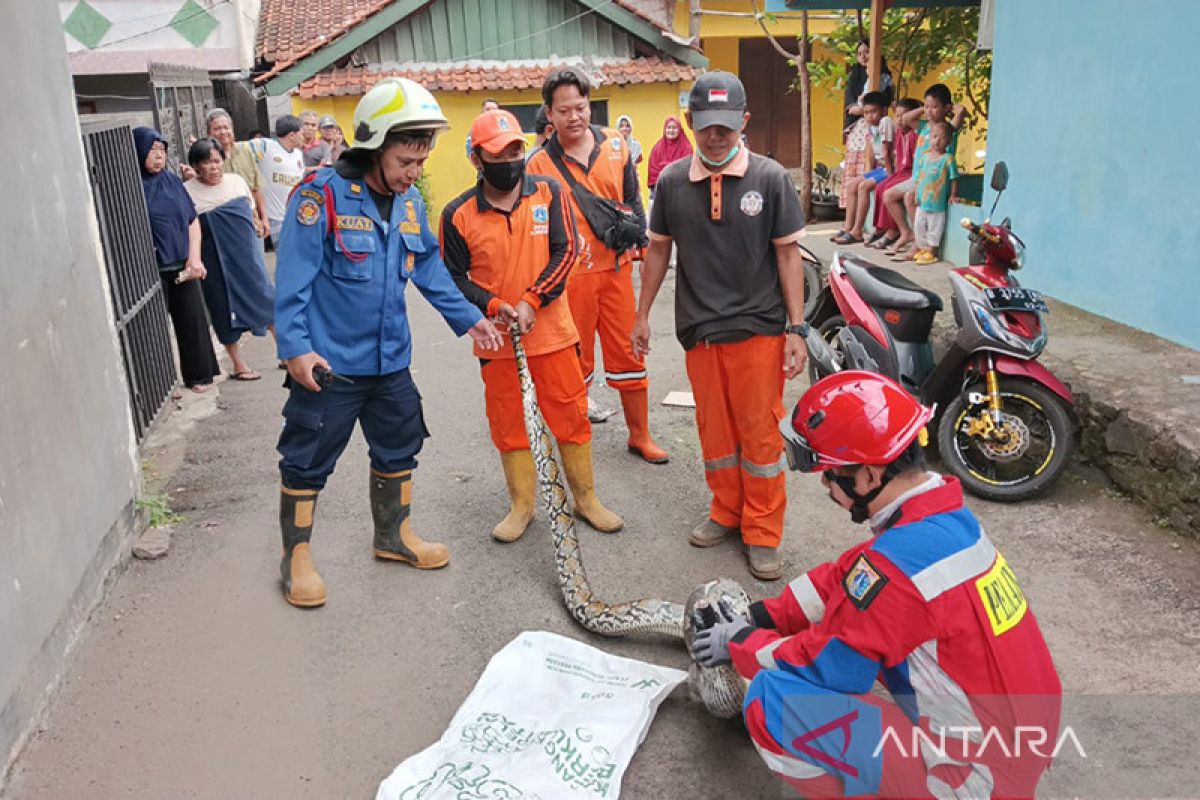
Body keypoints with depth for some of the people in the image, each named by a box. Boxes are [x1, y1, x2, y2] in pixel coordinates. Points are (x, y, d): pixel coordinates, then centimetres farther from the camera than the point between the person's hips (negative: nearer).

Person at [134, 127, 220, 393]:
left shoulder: (171, 180, 8)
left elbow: (192, 220, 10)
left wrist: (194, 258, 1)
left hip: (182, 266, 5)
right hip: (150, 270, -5)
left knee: (191, 318, 10)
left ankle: (199, 373, 25)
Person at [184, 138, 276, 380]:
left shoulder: (236, 181, 3)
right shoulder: (188, 191, -7)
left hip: (246, 254, 3)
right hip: (216, 261, -3)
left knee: (266, 300, 3)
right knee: (226, 309, 5)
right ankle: (238, 365, 16)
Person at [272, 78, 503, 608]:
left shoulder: (410, 204, 4)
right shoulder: (323, 196, -16)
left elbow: (430, 270, 14)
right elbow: (293, 278, -18)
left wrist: (467, 318, 9)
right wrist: (295, 347, -22)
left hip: (390, 360, 7)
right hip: (327, 364, -6)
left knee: (399, 449, 18)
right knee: (307, 460, 5)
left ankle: (394, 535, 39)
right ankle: (296, 555, 23)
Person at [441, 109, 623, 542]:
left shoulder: (548, 192, -1)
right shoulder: (458, 214, -4)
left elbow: (565, 251, -6)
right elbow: (453, 277, 1)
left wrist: (531, 301, -17)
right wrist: (493, 306, -16)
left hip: (552, 331, 0)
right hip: (496, 340, 0)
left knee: (571, 416, 8)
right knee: (509, 425, 10)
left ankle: (586, 498, 26)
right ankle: (522, 506, 28)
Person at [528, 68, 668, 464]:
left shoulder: (615, 144, 5)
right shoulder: (540, 164, -4)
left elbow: (632, 199, 13)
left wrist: (634, 230, -6)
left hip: (616, 268, 3)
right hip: (570, 276, -3)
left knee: (628, 355, 9)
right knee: (576, 362, 8)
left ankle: (640, 436, 22)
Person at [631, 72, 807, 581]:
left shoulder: (770, 178, -4)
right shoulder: (673, 181, 2)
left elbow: (787, 253, -3)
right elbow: (659, 249, 11)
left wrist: (797, 328, -6)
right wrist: (643, 314, 12)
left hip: (758, 327, -3)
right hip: (699, 329, 3)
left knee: (760, 433, 3)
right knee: (714, 429, 14)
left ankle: (762, 534, 16)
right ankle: (726, 512, 32)